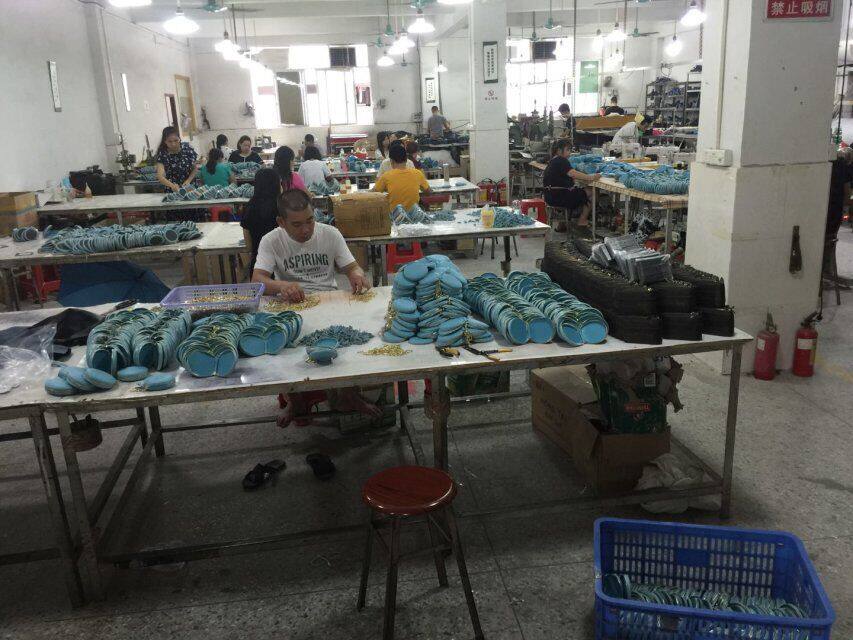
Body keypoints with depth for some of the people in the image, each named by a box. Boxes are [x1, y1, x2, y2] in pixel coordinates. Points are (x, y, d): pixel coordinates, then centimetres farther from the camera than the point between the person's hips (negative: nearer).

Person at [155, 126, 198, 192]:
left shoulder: (187, 148, -5)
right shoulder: (162, 154, -10)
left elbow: (195, 168, 4)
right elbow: (160, 176, -20)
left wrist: (188, 181, -13)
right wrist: (172, 185, -39)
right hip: (172, 191, -1)